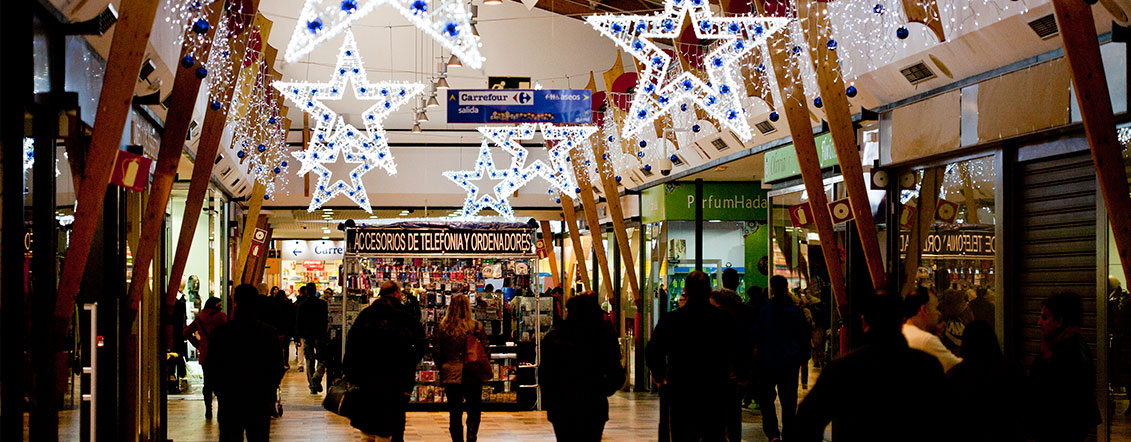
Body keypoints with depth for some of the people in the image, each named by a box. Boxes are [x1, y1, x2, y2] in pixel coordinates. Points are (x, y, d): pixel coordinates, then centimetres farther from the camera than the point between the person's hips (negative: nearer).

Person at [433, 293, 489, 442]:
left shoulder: (442, 327, -2)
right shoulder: (476, 326, -8)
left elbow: (437, 352, 3)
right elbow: (485, 350, -4)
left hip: (450, 374, 2)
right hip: (472, 376, -1)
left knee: (454, 413, 9)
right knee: (474, 411, 10)